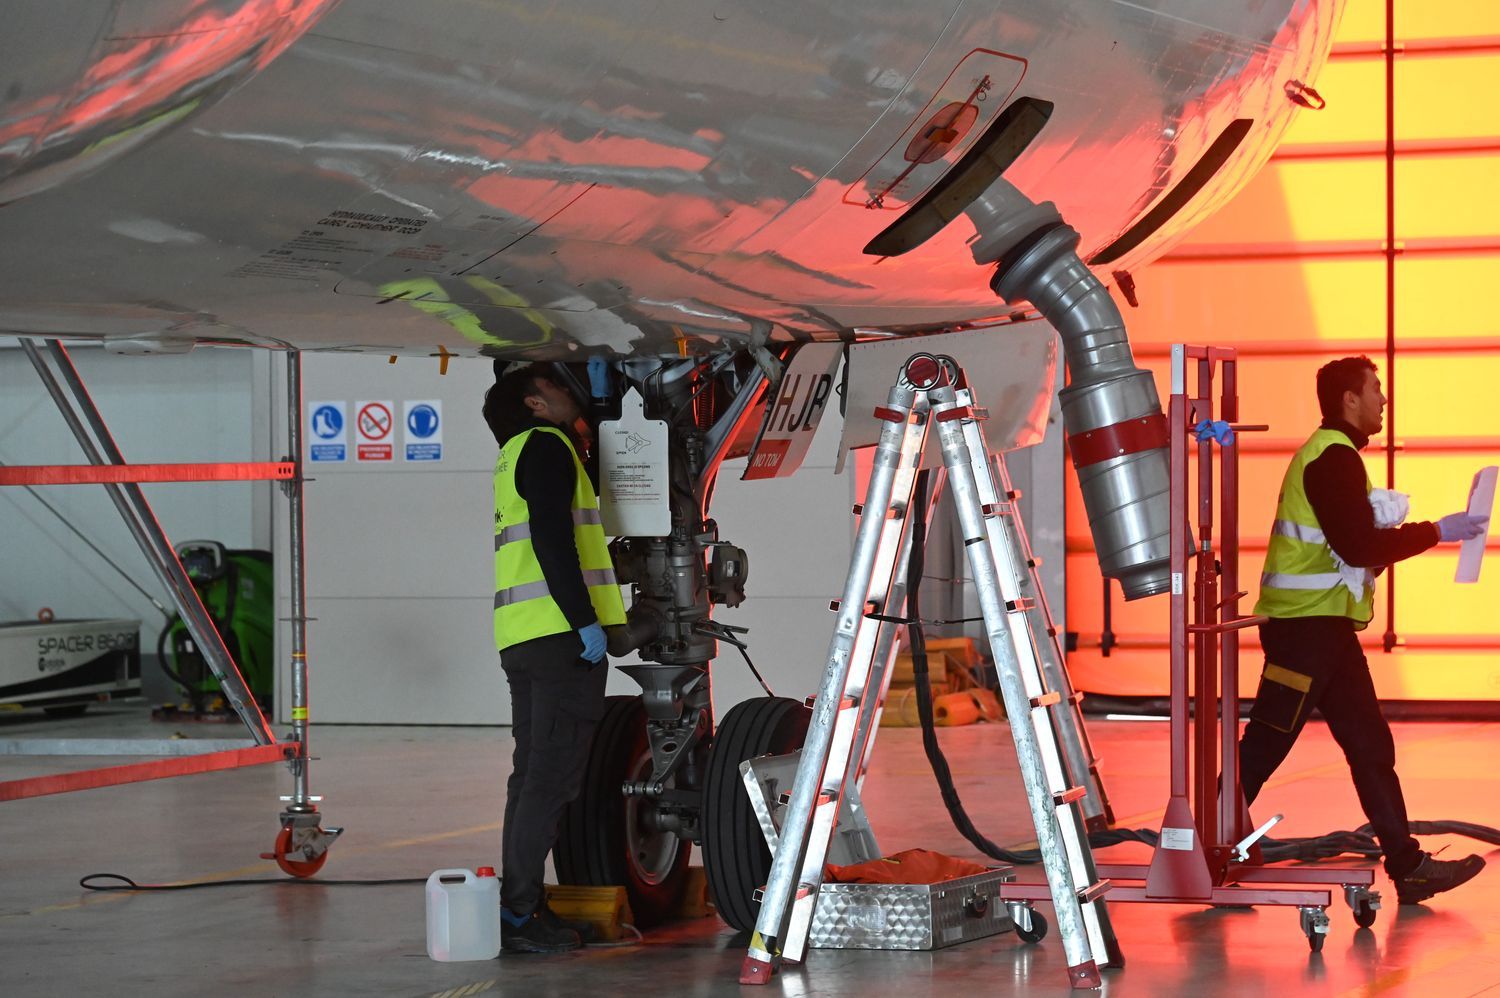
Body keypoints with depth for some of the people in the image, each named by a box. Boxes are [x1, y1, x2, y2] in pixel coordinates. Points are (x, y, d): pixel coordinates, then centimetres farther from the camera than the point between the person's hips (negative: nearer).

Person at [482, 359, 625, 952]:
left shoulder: (517, 456, 24)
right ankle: (519, 913, -13)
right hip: (560, 634, -10)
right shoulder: (544, 445, -5)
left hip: (522, 637, 10)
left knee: (535, 772, 13)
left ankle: (518, 906, 15)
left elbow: (590, 468, 42)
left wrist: (599, 400, 37)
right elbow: (552, 536, -18)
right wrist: (585, 619, -21)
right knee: (552, 775, -10)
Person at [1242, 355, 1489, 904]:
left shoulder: (1333, 455, 18)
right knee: (1264, 746, -6)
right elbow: (1358, 546, -22)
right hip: (1307, 626, -11)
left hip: (1324, 627, 11)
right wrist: (1436, 532, -15)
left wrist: (1407, 534, 7)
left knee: (1369, 745, 9)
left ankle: (1407, 866, 10)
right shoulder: (1333, 458, -14)